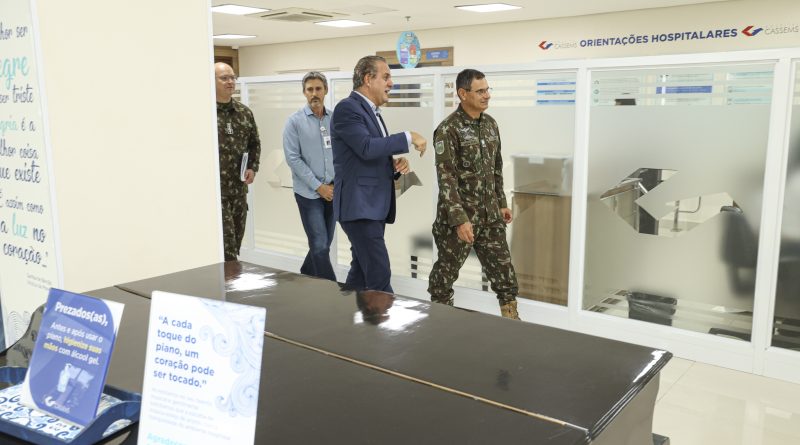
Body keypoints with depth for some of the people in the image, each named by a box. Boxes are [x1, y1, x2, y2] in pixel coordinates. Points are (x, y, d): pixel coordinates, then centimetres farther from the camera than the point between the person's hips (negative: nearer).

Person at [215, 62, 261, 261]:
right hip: (214, 189, -6)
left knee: (235, 243, 14)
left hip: (239, 189, 6)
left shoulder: (245, 112, 9)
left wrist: (252, 168, 6)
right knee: (226, 247, -6)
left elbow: (255, 143, 20)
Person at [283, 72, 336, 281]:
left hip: (333, 191, 4)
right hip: (309, 193, -4)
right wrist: (318, 186, -12)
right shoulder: (295, 121, -6)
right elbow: (293, 158, -9)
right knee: (320, 246, -6)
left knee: (324, 244, 13)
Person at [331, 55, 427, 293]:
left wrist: (396, 163, 3)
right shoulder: (347, 108, -11)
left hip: (373, 206, 10)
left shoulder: (372, 111, 18)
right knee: (379, 276, -10)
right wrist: (408, 137, -17)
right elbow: (367, 148, -24)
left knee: (362, 271, 14)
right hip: (359, 206, -10)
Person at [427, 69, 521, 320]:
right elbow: (446, 178, -18)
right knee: (446, 271, 7)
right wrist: (459, 219, -22)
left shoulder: (490, 124, 8)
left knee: (503, 269, 9)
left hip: (489, 215, 6)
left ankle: (511, 322, 21)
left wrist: (501, 203, 16)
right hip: (459, 216, -6)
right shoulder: (448, 129, -14)